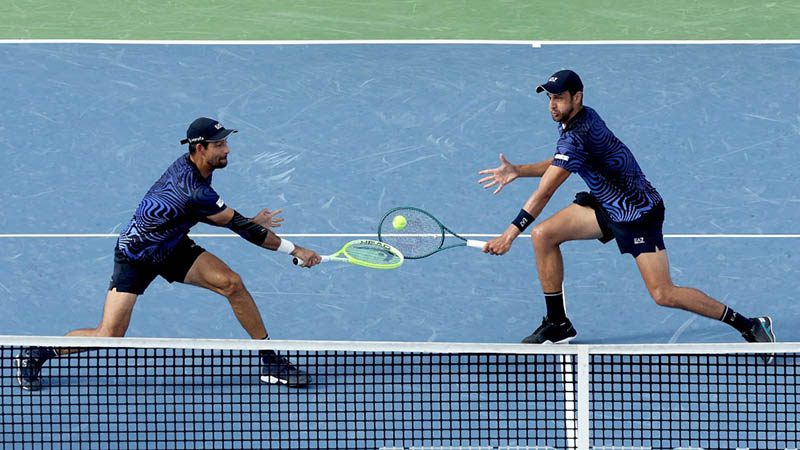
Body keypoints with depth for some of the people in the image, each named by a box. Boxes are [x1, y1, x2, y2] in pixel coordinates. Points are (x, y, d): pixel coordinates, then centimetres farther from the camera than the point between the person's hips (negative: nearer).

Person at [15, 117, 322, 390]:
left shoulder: (191, 165, -8)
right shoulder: (193, 191, -35)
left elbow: (216, 215, 10)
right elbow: (240, 226, -30)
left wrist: (249, 222, -2)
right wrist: (294, 250, -23)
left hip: (173, 247, 8)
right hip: (136, 256, -8)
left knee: (231, 283, -11)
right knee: (109, 336, -13)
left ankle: (270, 361, 0)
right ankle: (37, 353, 11)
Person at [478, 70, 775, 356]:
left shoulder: (578, 136, -29)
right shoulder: (582, 117, -1)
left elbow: (544, 193, -28)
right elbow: (559, 165, 16)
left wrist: (510, 233, -25)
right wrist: (517, 171, 3)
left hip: (639, 213, -10)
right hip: (606, 204, 10)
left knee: (664, 295, -14)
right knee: (543, 235, -1)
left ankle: (748, 325, -1)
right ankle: (557, 324, 10)